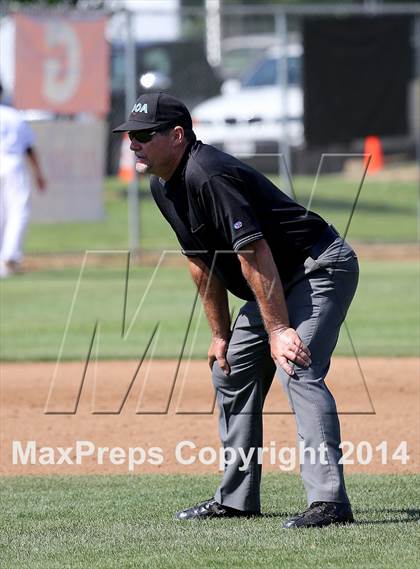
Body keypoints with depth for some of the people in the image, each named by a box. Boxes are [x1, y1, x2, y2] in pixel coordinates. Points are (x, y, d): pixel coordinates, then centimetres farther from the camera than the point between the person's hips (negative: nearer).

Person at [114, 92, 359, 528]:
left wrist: (278, 330, -30)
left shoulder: (209, 175, -26)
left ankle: (329, 501, -34)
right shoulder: (163, 186, 5)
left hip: (320, 267, -11)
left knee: (298, 370, -26)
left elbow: (254, 254, -29)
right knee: (231, 372, 16)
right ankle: (237, 498, 26)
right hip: (277, 283, 11)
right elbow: (202, 262, 14)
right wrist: (220, 334, 13)